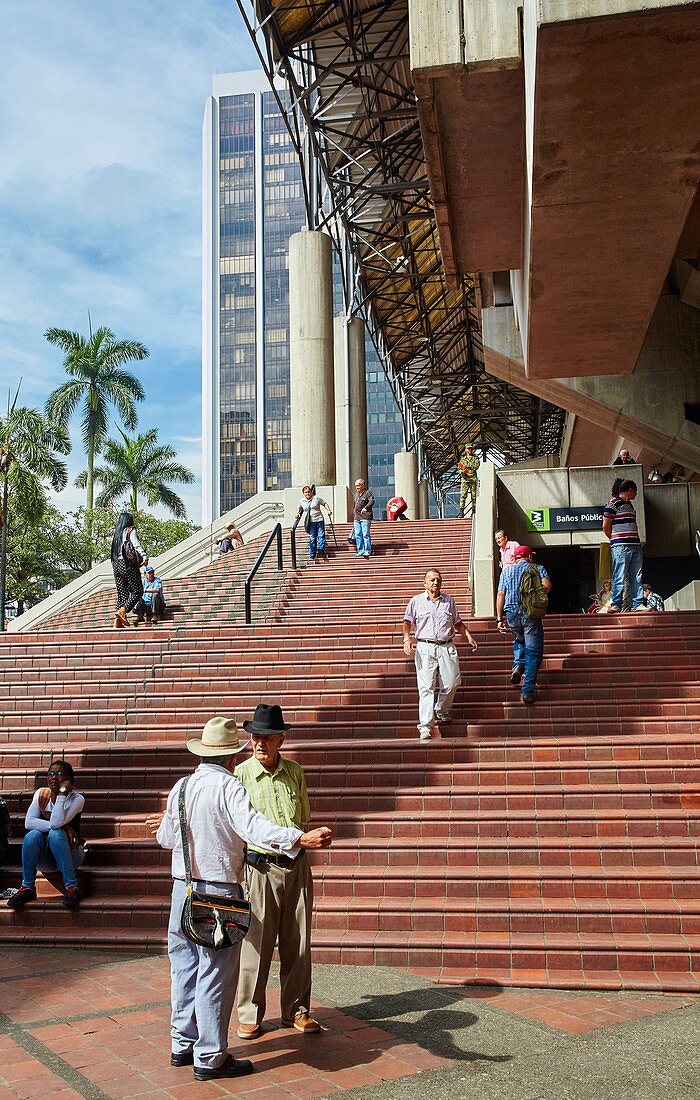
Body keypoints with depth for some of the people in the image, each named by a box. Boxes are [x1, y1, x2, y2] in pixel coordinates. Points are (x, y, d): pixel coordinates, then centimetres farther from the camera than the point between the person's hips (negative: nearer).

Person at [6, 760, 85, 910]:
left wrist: (62, 793, -25)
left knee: (55, 834, -33)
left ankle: (71, 887, -29)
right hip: (45, 860, 3)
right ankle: (27, 887, -16)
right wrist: (63, 827, -25)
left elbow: (56, 822, -29)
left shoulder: (77, 799, -12)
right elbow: (28, 822, -16)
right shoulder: (41, 794, 0)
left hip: (70, 855, -3)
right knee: (33, 835, -27)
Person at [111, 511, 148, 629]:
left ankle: (117, 621, -1)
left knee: (122, 593, 7)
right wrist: (144, 556, -28)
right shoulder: (130, 530, 1)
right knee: (137, 591, -3)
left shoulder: (115, 533, 19)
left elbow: (113, 551, 16)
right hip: (128, 564, -7)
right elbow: (136, 544, -16)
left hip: (116, 565, 7)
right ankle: (122, 611, -21)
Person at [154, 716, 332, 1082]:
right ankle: (210, 1058, 8)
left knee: (185, 968, 18)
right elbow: (253, 827, -31)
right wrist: (300, 839, -41)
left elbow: (166, 838, 18)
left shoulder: (181, 787, 7)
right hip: (218, 891, -7)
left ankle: (183, 1044, 29)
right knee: (215, 975, 1)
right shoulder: (227, 786, -14)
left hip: (183, 888, 7)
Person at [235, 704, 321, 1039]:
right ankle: (249, 1015, 18)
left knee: (297, 943, 10)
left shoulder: (295, 773, 5)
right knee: (255, 944, 2)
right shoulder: (240, 775, -6)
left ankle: (296, 1010, 24)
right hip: (259, 867, -3)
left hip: (296, 865, 3)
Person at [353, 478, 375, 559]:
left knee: (366, 534, -9)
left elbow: (371, 502, -22)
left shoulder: (368, 493, -5)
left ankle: (367, 551, -5)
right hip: (357, 518, 8)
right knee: (358, 535, 5)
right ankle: (360, 551, 10)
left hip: (365, 518, -7)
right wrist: (354, 515, 26)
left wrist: (365, 508, -38)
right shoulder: (356, 494, 19)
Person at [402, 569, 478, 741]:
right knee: (426, 687, -10)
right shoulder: (416, 601, 9)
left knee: (451, 683, -2)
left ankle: (441, 711, 28)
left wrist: (469, 637, 10)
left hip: (447, 647, 3)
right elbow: (407, 622, 1)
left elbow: (458, 623, 23)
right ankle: (425, 726, -12)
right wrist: (406, 638, -16)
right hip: (425, 647, -3)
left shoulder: (449, 601, 17)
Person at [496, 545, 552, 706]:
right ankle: (527, 691, -5)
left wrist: (499, 618, 8)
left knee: (519, 641, 31)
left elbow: (500, 595, 7)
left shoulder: (506, 571, 15)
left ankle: (518, 665, 4)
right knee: (533, 652, 2)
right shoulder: (538, 569, 9)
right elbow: (546, 584, -11)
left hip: (511, 613, 3)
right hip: (531, 613, -3)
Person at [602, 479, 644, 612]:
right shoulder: (613, 503, -4)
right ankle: (615, 605, -5)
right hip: (621, 546, -8)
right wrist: (615, 539, 3)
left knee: (636, 577, 6)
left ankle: (637, 605, 8)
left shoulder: (629, 505, 23)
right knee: (620, 577, -8)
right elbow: (606, 526, -6)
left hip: (635, 546, 8)